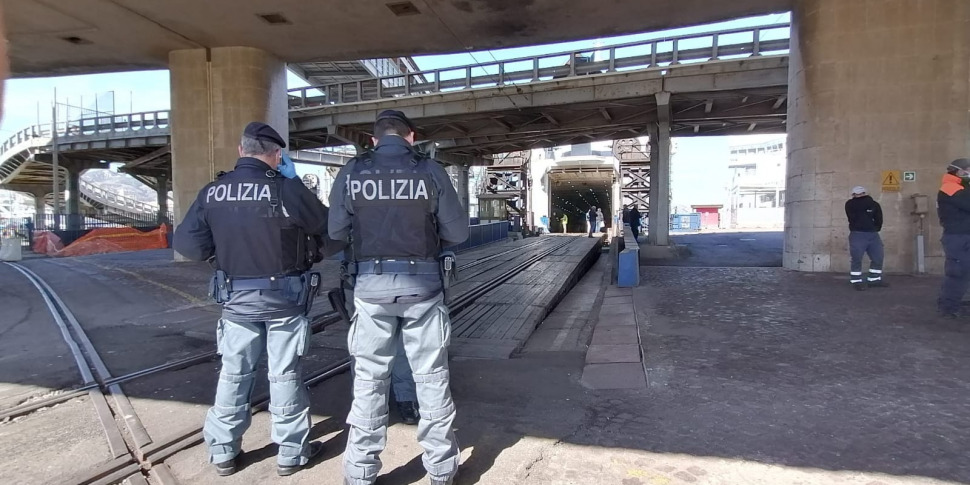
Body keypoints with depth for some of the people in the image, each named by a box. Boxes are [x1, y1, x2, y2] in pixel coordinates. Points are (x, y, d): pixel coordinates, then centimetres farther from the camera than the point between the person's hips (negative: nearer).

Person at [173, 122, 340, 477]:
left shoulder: (212, 192, -4)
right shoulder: (287, 189, -16)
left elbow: (186, 243, -5)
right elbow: (332, 235, -9)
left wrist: (220, 255, 11)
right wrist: (310, 253, 10)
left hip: (236, 297, 4)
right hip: (284, 297, -3)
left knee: (234, 374, 17)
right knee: (285, 376, 9)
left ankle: (223, 452, 29)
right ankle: (291, 453, 21)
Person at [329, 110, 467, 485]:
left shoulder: (352, 172, -1)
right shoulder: (430, 171, -3)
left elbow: (336, 231, 1)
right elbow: (458, 232, -2)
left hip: (371, 284, 1)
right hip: (422, 282, 0)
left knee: (369, 380, 11)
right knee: (432, 378, 11)